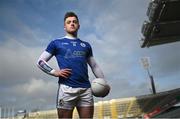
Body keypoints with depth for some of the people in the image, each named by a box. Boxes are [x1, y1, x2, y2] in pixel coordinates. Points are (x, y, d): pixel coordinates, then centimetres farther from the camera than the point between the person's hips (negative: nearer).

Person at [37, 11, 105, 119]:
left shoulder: (86, 45, 20)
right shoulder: (56, 43, 11)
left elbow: (94, 65, 22)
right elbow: (40, 61, 10)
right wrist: (55, 72, -5)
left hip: (86, 88, 3)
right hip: (66, 88, -3)